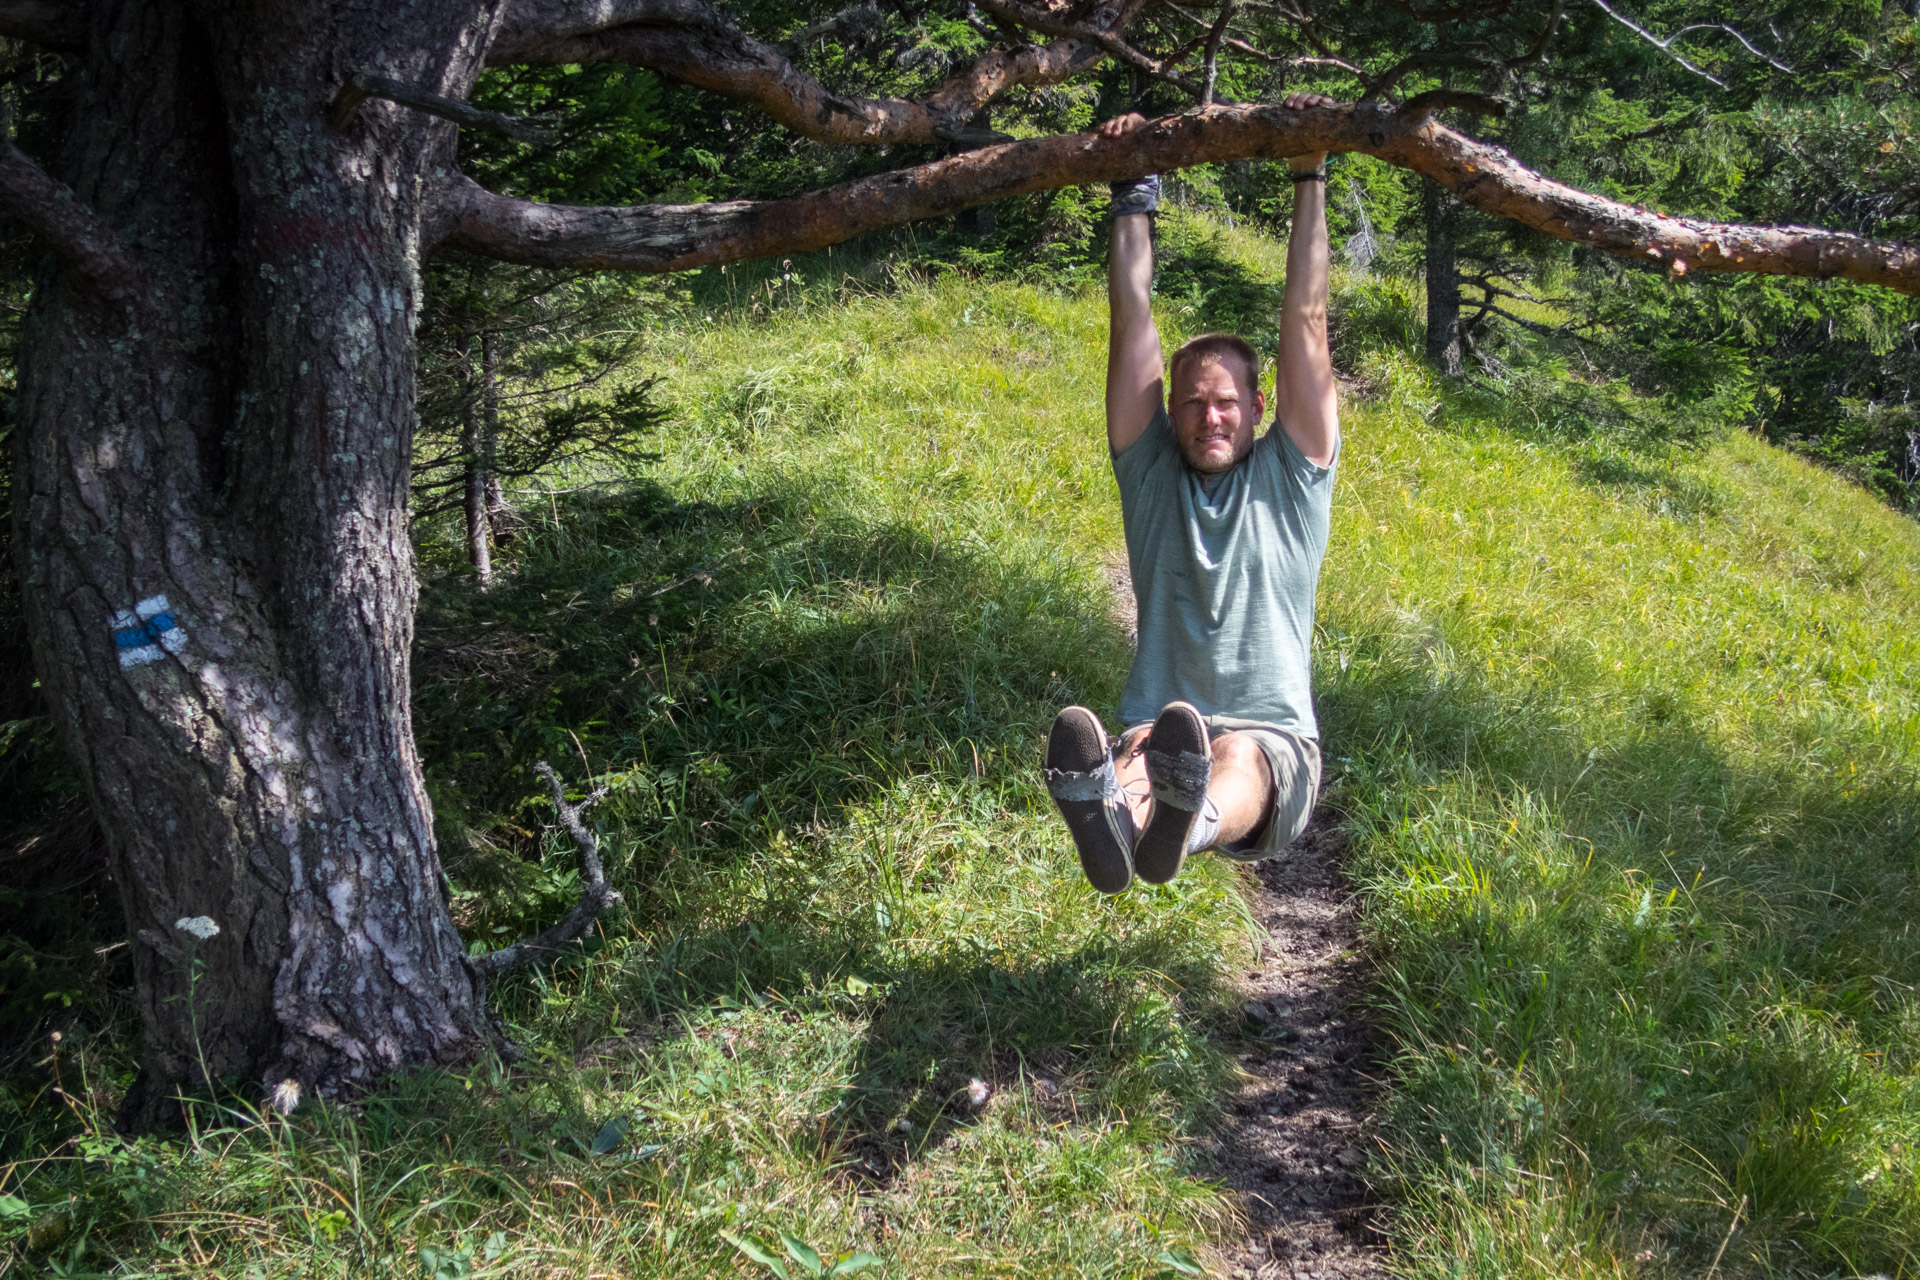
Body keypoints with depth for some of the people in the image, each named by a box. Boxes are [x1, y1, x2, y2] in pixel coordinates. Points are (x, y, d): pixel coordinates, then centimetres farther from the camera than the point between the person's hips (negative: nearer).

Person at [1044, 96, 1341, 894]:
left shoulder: (1289, 477, 15)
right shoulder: (1152, 474, 18)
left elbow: (1306, 321, 10)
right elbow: (1132, 320, 15)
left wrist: (1310, 178, 10)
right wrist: (1134, 193, 15)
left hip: (1273, 742, -1)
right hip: (1159, 727, 1)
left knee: (1236, 757, -38)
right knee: (1149, 741, -37)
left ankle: (1191, 824, -74)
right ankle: (1112, 818, -72)